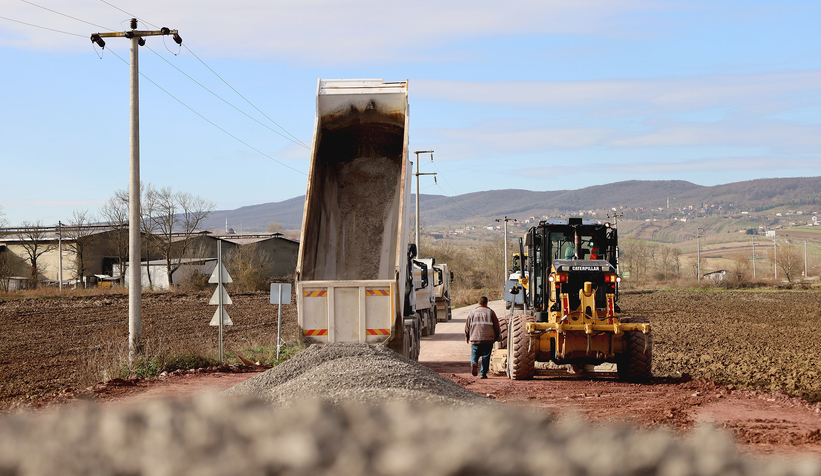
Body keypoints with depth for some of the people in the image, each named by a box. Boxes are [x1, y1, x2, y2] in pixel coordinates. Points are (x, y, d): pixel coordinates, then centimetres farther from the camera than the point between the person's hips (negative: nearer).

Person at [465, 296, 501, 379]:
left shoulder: (472, 312, 9)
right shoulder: (490, 312, 3)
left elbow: (467, 326, 14)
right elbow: (496, 326, 4)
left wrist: (467, 337, 28)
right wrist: (497, 336, 18)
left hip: (475, 339, 1)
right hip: (488, 339, -1)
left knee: (474, 354, 11)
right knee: (486, 356, 5)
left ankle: (474, 363, -20)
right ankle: (483, 373, 2)